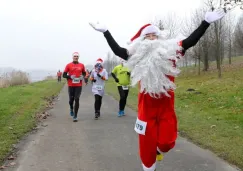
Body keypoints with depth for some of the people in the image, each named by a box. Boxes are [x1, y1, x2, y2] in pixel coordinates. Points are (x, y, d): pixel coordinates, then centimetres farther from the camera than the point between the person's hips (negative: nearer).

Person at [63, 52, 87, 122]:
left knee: (77, 100, -6)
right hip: (71, 85, 0)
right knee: (71, 99, 7)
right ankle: (71, 108, 42)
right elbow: (64, 75, 2)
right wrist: (70, 77, -15)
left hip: (79, 85, 0)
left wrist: (82, 77, -3)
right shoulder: (68, 65, 1)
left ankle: (75, 116, -1)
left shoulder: (81, 65, 6)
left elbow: (84, 73, 19)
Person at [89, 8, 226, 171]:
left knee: (167, 142, -1)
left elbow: (190, 41, -4)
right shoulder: (138, 54, 1)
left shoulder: (170, 50, 0)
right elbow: (117, 50, 3)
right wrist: (105, 32, 1)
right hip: (147, 105, 0)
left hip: (166, 104, 0)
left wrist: (206, 22, -9)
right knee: (147, 142, 6)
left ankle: (159, 149, 36)